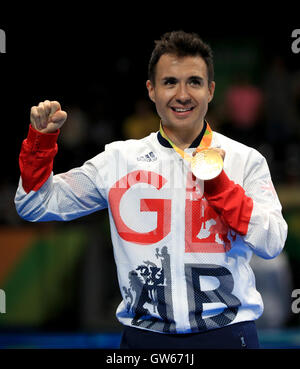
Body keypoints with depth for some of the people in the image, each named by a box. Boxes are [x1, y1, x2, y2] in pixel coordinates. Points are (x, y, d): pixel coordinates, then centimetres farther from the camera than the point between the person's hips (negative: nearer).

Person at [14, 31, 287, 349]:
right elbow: (36, 206, 8)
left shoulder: (246, 160, 3)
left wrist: (218, 184, -15)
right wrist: (41, 138, -5)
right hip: (145, 336, 1)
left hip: (226, 334, -1)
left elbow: (272, 244, -7)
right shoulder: (118, 159, 6)